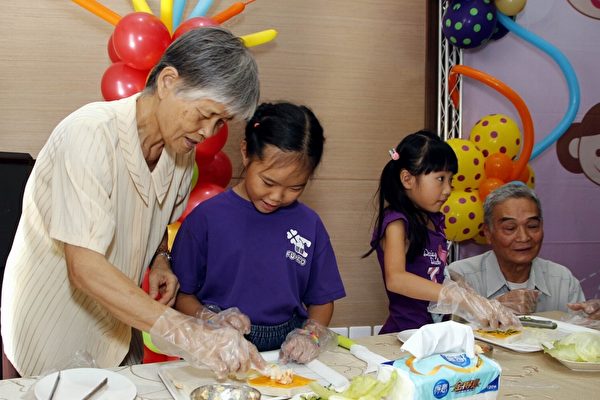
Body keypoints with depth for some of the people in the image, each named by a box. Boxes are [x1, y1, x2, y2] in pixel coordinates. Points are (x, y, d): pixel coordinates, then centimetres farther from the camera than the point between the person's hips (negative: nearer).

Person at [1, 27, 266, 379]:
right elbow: (84, 267, -35)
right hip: (51, 328, -6)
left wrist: (159, 261, -8)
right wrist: (188, 335, -41)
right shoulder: (92, 134, -28)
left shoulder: (183, 147, -6)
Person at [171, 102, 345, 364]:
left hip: (286, 353, 3)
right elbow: (181, 294, 2)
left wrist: (310, 335, -5)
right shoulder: (207, 217, -2)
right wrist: (212, 320, -14)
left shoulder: (309, 224, 6)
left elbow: (321, 301, 13)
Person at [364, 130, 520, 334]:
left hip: (434, 329, 6)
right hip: (405, 332, -5)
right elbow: (395, 279, -26)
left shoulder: (434, 219, 13)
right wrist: (460, 298, -31)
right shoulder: (396, 222, -10)